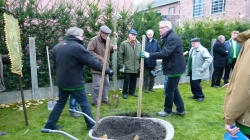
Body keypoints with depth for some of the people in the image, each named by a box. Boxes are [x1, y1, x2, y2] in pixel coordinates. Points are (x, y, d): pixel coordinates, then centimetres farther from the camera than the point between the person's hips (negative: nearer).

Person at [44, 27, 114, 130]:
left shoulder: (57, 47, 8)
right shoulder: (77, 47, -17)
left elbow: (55, 64, 18)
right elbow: (92, 62, -17)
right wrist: (107, 70, -11)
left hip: (61, 81, 7)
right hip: (74, 83, -7)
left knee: (60, 102, 20)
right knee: (84, 103, 6)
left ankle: (50, 124, 26)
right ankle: (91, 124, 16)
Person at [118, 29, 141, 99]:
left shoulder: (139, 44, 8)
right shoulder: (124, 43, -6)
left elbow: (141, 55, 11)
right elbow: (120, 54, -6)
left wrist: (140, 64, 8)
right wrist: (121, 64, -8)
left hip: (135, 67, 4)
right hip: (127, 67, -4)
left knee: (133, 80, 13)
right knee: (127, 80, 3)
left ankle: (132, 91, 29)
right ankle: (125, 93, 18)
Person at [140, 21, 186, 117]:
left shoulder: (172, 38, -19)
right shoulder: (168, 37, 14)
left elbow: (165, 53, -30)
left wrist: (149, 55, -29)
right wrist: (163, 67, 18)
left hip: (175, 68, -10)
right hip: (174, 67, 10)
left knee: (169, 90, 0)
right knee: (174, 89, 16)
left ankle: (167, 111, 15)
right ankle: (180, 109, 26)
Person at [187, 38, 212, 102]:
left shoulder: (203, 50, -16)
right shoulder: (192, 49, 10)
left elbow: (209, 59, -23)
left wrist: (203, 68, -24)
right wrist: (188, 68, 13)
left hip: (198, 71, -8)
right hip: (192, 71, 8)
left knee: (196, 84, -6)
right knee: (192, 83, 14)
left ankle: (201, 96, 14)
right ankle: (196, 95, 32)